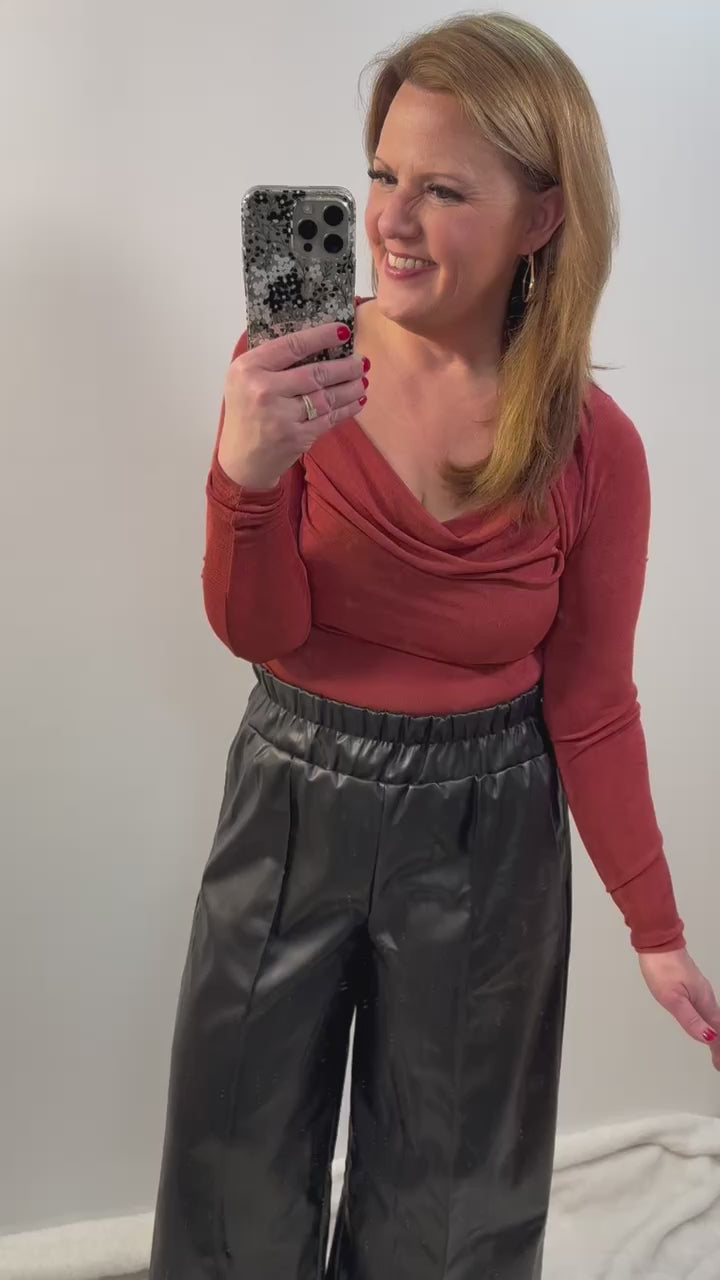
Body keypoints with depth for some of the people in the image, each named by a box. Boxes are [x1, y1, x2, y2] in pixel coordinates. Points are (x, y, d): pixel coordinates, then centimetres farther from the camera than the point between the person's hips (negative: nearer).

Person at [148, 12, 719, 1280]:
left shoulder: (592, 447, -13)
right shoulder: (291, 362, -11)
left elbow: (591, 707, -4)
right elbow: (260, 633, -13)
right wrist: (247, 473, -33)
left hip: (484, 830, 0)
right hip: (291, 804, 1)